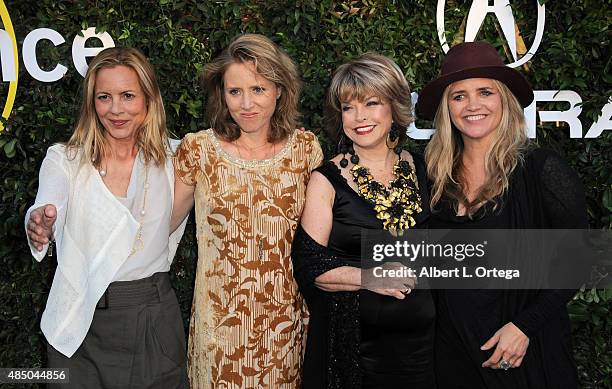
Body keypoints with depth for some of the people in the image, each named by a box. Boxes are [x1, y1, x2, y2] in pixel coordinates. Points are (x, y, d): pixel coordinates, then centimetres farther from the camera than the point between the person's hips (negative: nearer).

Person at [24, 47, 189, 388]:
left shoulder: (172, 155, -1)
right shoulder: (64, 160, -6)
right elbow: (48, 206, -25)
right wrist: (40, 223, -45)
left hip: (155, 316, 1)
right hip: (82, 324, -1)